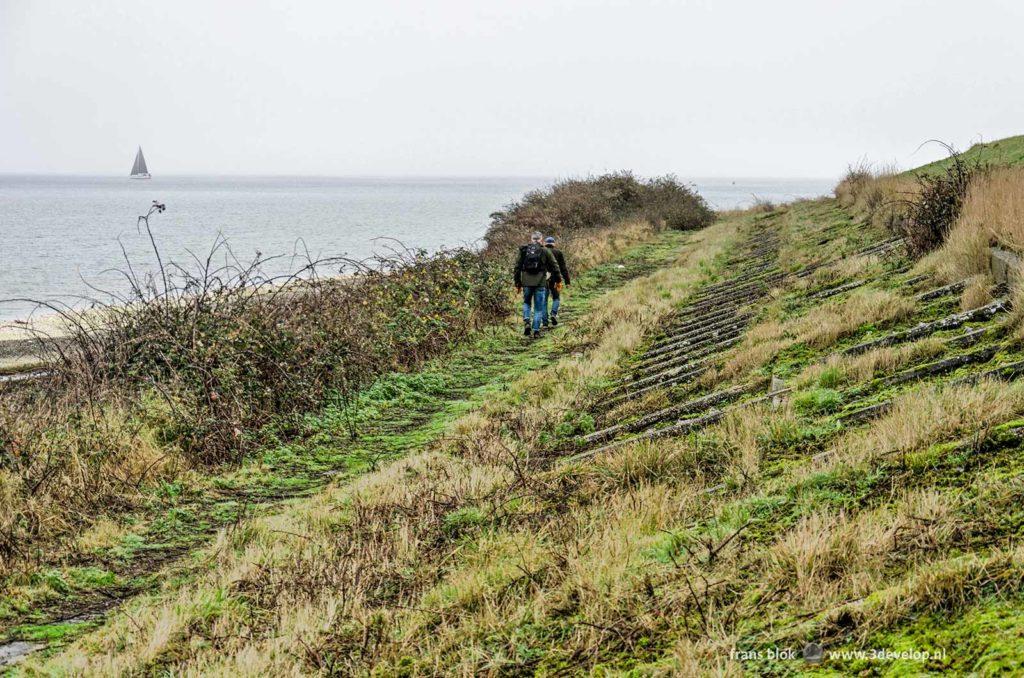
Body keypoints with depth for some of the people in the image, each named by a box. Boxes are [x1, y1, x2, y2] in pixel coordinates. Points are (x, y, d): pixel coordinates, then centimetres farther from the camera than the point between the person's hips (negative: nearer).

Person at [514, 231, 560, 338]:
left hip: (526, 282, 2)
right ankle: (536, 331, 2)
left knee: (526, 303, 21)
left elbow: (517, 267, 9)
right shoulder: (545, 251, 1)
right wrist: (558, 280, 13)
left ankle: (526, 322, -1)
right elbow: (554, 266, 3)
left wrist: (517, 284, 15)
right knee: (539, 307, 6)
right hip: (540, 283, -2)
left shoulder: (524, 250, 7)